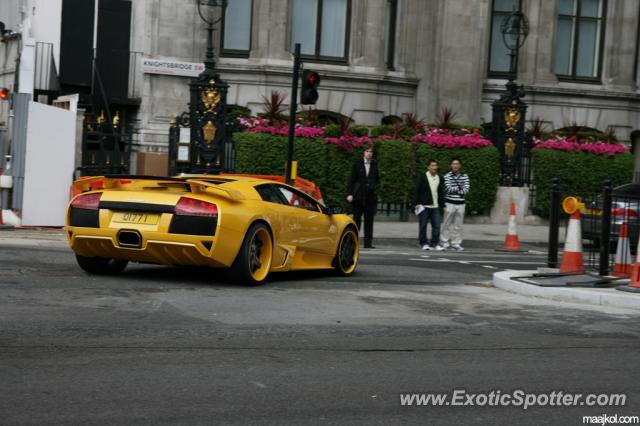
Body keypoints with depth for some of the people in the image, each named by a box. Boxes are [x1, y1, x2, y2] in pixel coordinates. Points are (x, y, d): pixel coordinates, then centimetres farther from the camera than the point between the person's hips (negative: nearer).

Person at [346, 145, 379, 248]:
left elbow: (377, 178, 22)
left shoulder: (374, 164, 10)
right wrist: (349, 194, -8)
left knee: (369, 220, 1)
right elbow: (351, 179, -1)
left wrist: (375, 186, 4)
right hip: (359, 196, -2)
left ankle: (368, 243, 4)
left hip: (370, 196, 3)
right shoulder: (357, 163, 1)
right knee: (357, 219, 2)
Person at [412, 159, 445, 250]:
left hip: (435, 207, 4)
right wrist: (416, 203, -11)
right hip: (424, 206, -3)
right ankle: (424, 244, 12)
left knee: (436, 226, -3)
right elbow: (416, 191, -4)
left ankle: (435, 244, 2)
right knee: (423, 226, 2)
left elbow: (441, 193, 16)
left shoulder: (440, 179, 11)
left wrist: (441, 204, 10)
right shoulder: (422, 177, -1)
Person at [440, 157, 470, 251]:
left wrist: (454, 189, -10)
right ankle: (444, 242, 6)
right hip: (450, 203, -3)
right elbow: (449, 189, -13)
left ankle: (456, 243, 10)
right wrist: (460, 188, -5)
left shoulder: (465, 177, 6)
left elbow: (466, 190, -5)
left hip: (460, 204, 3)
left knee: (458, 225, 5)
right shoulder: (447, 176, -3)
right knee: (447, 224, 0)